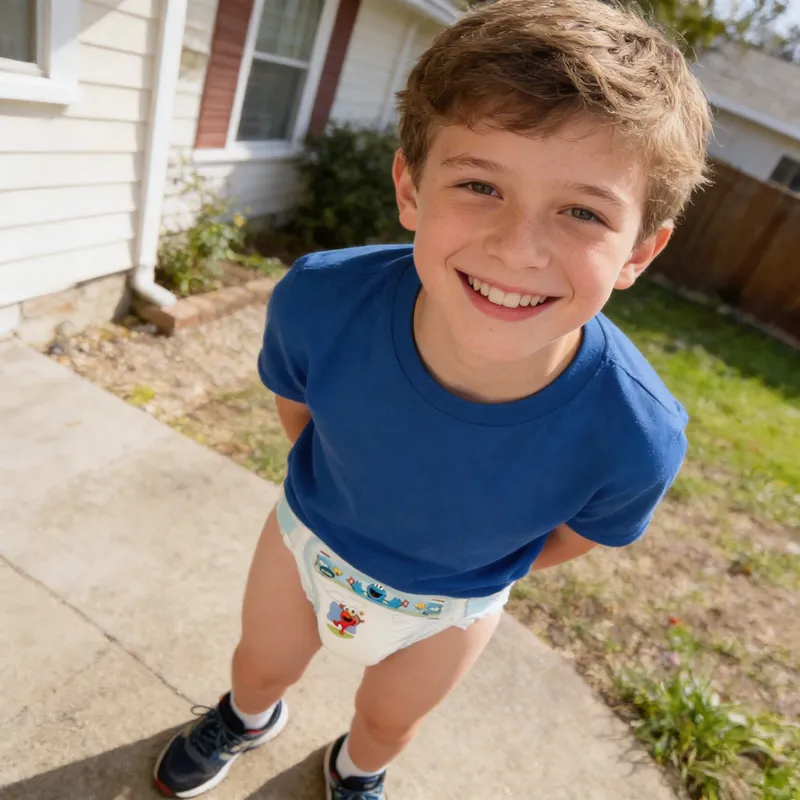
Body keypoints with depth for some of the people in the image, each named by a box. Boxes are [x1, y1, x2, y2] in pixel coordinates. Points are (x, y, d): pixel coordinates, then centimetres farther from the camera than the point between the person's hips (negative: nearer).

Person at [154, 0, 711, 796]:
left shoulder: (635, 440, -39)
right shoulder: (318, 302, -37)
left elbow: (578, 534, -13)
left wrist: (472, 577, 4)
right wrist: (324, 492, 5)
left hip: (448, 604, 0)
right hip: (309, 533, 1)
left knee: (388, 717, 29)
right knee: (260, 664, 30)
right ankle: (249, 718, 70)